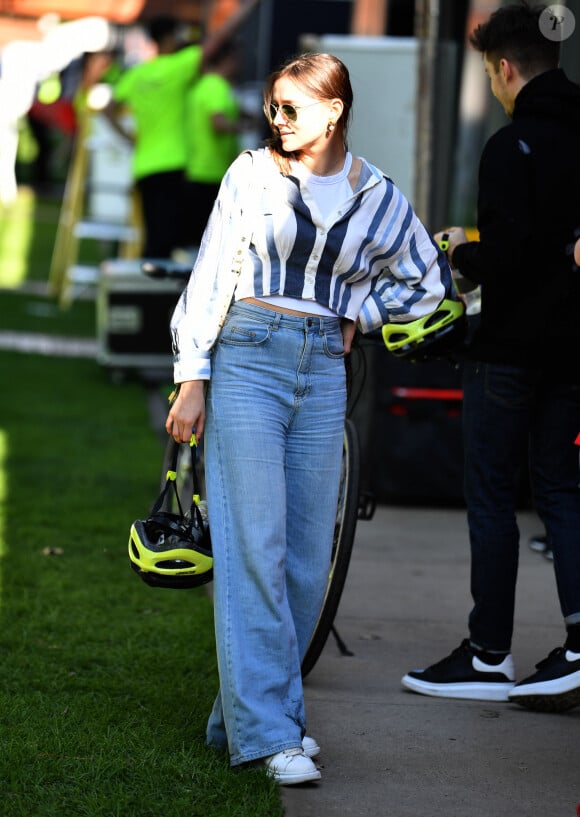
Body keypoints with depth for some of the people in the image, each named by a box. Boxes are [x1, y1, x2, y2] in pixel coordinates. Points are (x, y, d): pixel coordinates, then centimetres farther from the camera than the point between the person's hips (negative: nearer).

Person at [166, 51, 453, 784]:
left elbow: (427, 279, 20)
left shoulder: (375, 196, 6)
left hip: (322, 372, 3)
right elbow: (209, 275, 1)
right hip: (247, 362, -3)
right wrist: (192, 380, -4)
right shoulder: (251, 175, 1)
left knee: (307, 556, 3)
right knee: (253, 547, -10)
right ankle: (267, 733, -12)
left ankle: (243, 713, 15)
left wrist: (356, 318, 8)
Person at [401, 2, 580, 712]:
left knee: (490, 497, 3)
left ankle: (488, 657, 9)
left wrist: (461, 253, -2)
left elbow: (504, 258, -23)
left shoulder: (513, 146, -16)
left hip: (512, 349, -7)